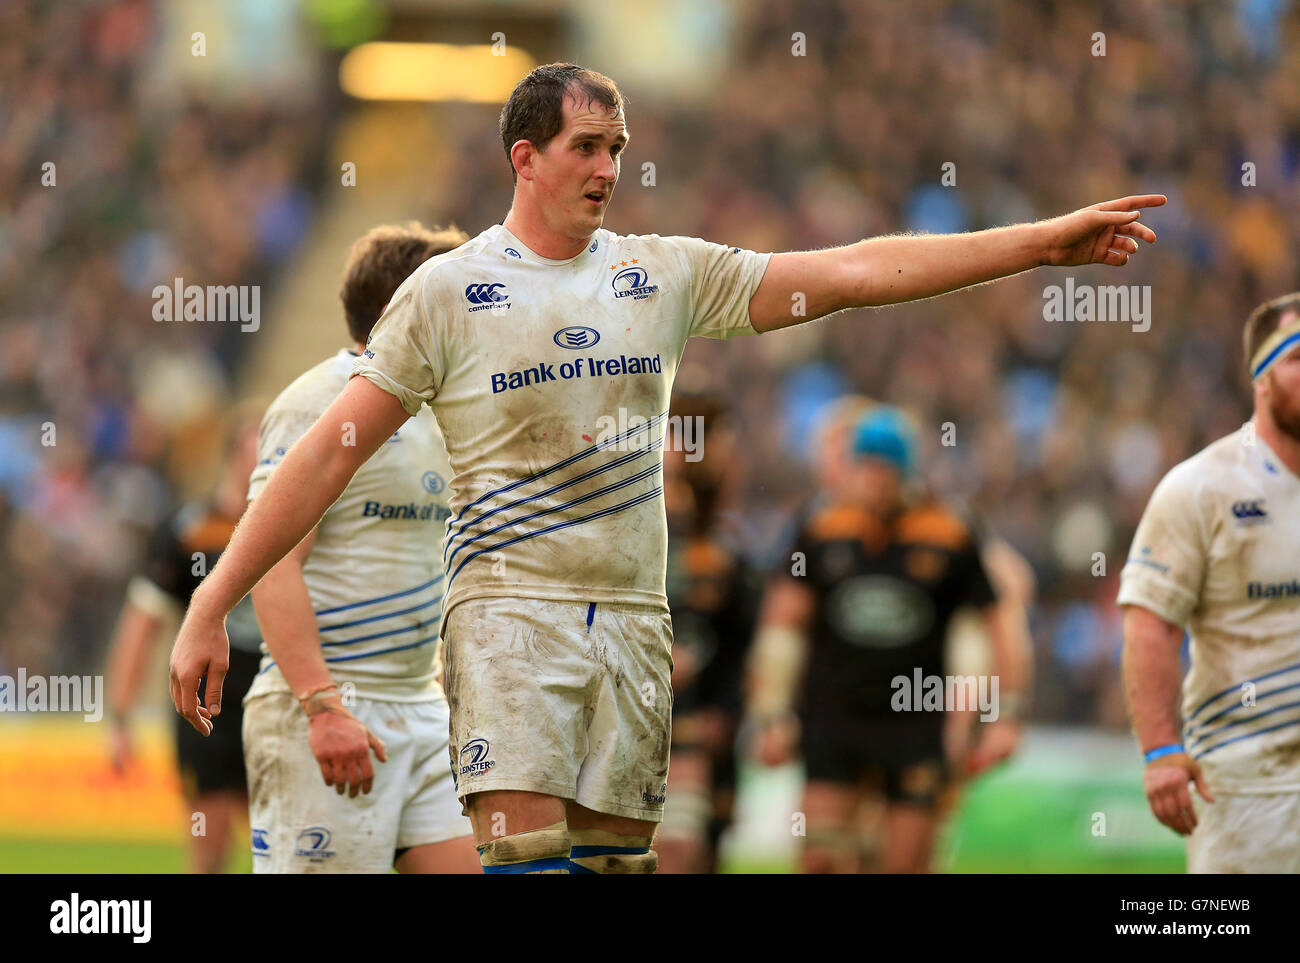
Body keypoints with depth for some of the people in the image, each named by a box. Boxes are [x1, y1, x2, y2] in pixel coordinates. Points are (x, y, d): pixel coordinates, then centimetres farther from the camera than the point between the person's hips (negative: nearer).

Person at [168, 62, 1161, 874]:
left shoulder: (667, 274, 10)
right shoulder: (448, 289, 0)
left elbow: (855, 272, 7)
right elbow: (331, 452, 0)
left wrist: (1041, 242, 1)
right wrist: (211, 607, -5)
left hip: (634, 617, 4)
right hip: (511, 611, -4)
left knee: (616, 852, 3)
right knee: (527, 850, -17)